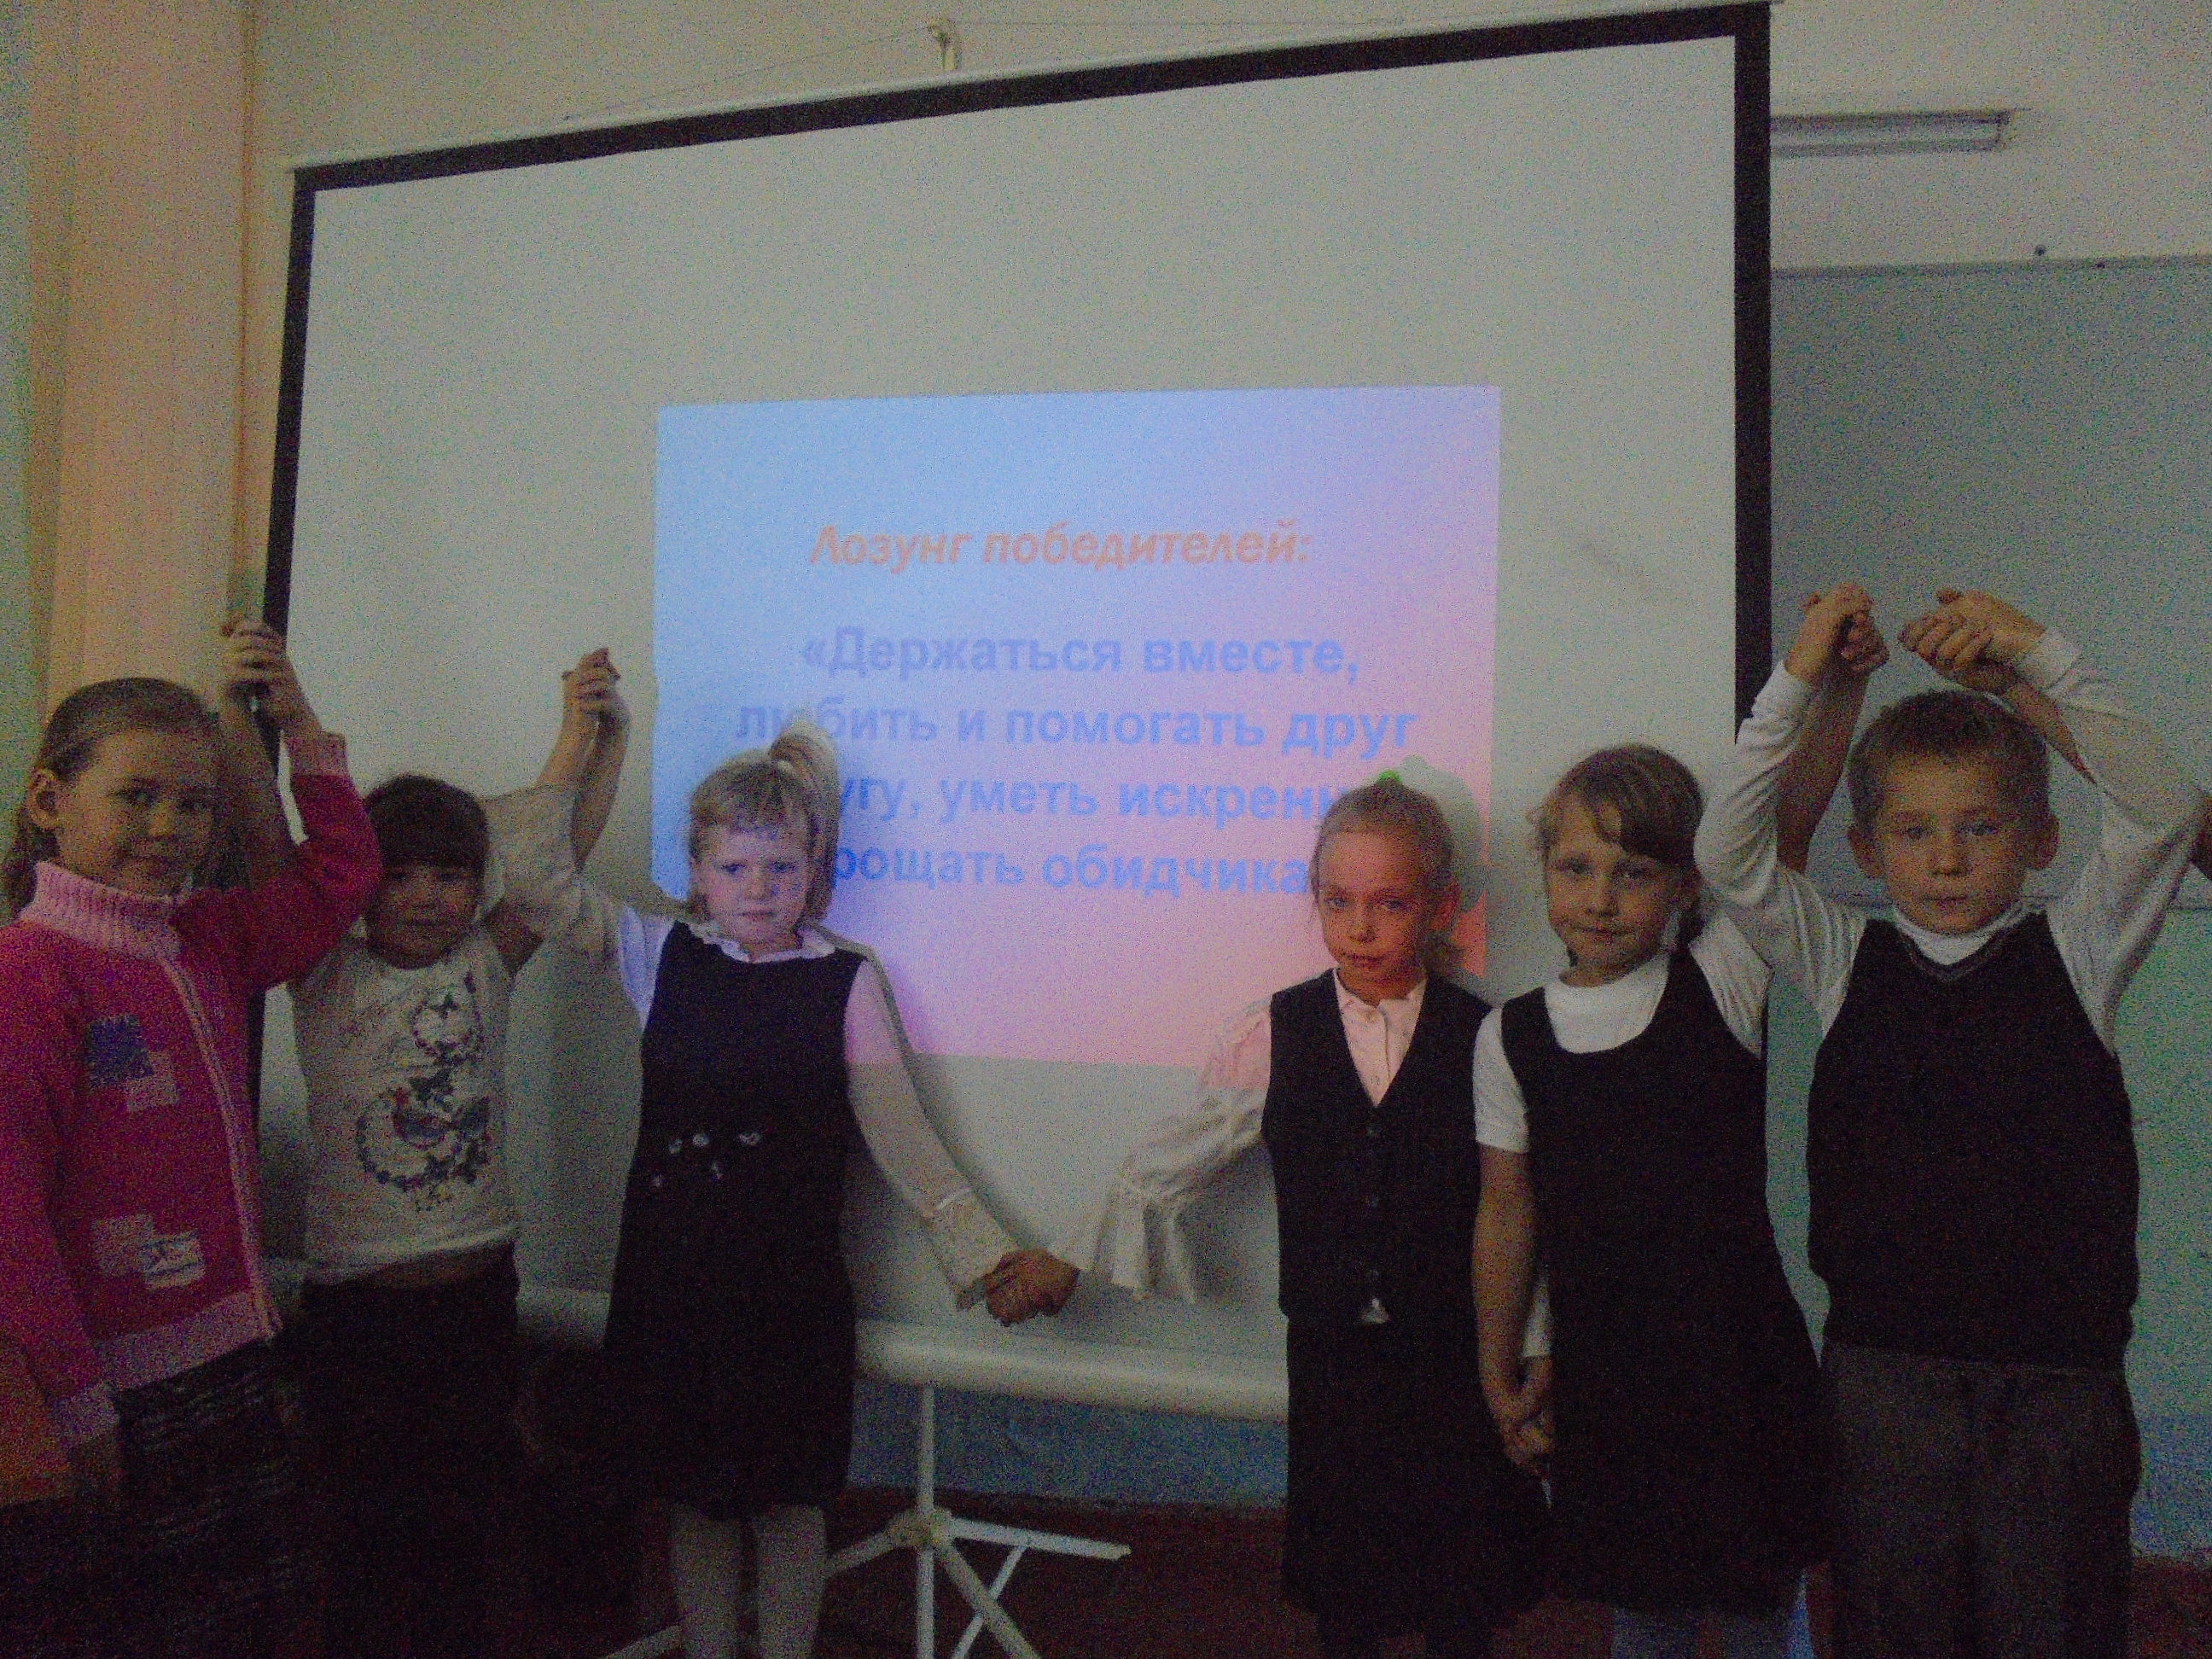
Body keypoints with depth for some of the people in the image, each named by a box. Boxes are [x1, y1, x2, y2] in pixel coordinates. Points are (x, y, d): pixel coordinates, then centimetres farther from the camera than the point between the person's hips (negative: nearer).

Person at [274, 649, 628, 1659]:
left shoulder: (486, 965, 2)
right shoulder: (325, 974, -3)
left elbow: (559, 844, -4)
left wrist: (598, 731, -14)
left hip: (475, 1289, 2)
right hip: (353, 1300, -2)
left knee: (465, 1520, 14)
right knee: (367, 1529, 9)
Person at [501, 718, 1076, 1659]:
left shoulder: (845, 981, -6)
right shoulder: (661, 957, 0)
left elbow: (899, 1134, -8)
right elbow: (541, 877, -5)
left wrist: (986, 1255, -16)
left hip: (792, 1282, -2)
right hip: (670, 1277, 2)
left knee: (788, 1494, 11)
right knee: (693, 1493, 15)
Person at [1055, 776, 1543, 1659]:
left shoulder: (1484, 1040, -6)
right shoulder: (1271, 1033, -3)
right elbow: (1163, 1166, 5)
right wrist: (1064, 1261, 8)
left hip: (1455, 1352, -1)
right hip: (1333, 1349, 1)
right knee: (1342, 1587, 13)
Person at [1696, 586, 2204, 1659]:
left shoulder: (2073, 954, 2)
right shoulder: (1844, 964, 2)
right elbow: (1729, 856, -10)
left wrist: (2039, 657, -17)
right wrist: (1796, 683, -15)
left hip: (2056, 1372, 0)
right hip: (1884, 1362, 1)